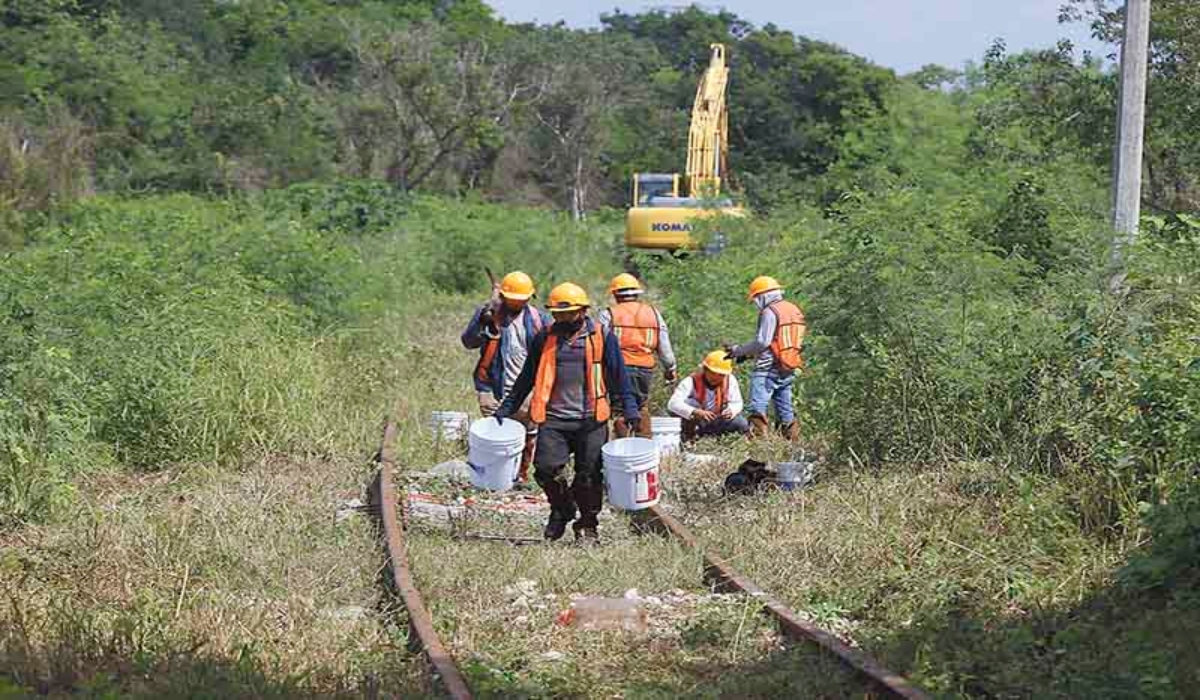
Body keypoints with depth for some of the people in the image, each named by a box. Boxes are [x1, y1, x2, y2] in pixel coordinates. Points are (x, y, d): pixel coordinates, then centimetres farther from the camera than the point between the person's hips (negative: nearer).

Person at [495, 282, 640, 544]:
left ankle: (587, 526, 18)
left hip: (591, 420, -2)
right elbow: (526, 378, 17)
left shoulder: (601, 337, 4)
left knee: (589, 475, 0)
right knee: (546, 468, -12)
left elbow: (618, 376, 6)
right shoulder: (545, 338, 10)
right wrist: (506, 409, 14)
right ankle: (562, 508, 16)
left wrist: (630, 410, -3)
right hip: (554, 419, 2)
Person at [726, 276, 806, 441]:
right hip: (788, 371, 9)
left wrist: (738, 350, -5)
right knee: (785, 409, 15)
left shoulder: (770, 312, -9)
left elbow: (762, 342, -16)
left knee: (758, 408, -13)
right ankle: (793, 439, 16)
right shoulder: (795, 310, 17)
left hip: (768, 368, -9)